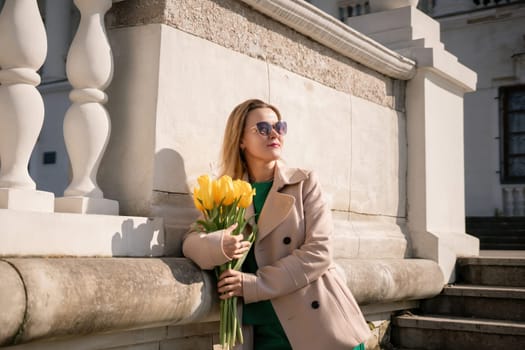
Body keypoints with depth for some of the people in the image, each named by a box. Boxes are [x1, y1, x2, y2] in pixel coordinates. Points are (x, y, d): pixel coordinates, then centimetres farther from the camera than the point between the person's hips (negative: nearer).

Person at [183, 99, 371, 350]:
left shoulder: (305, 182, 0)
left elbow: (318, 252, -9)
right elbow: (190, 241, 1)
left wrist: (253, 284, -16)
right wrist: (218, 245, -22)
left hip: (321, 326, -2)